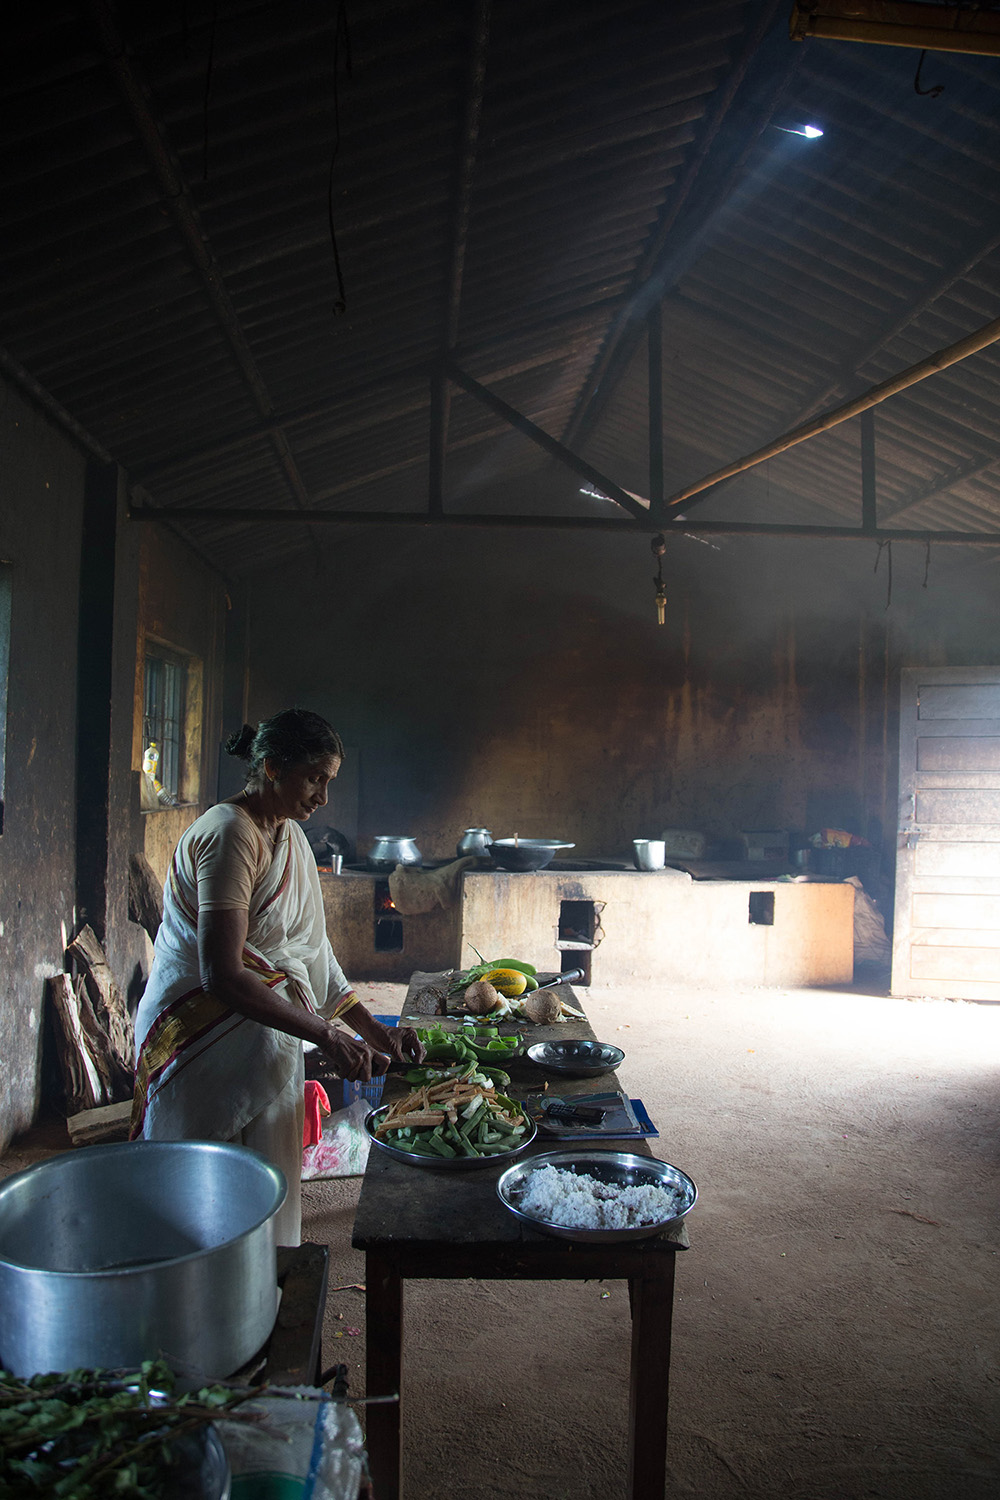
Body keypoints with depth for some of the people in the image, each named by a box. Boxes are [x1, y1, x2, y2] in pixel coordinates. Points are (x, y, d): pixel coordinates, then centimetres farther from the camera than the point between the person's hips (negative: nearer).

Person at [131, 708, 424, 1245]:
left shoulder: (289, 836, 9)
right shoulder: (230, 835, -21)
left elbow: (311, 954, 10)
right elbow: (221, 977, -29)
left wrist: (375, 1031, 2)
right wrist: (326, 1036, -28)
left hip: (268, 1037, 9)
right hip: (207, 1037, -9)